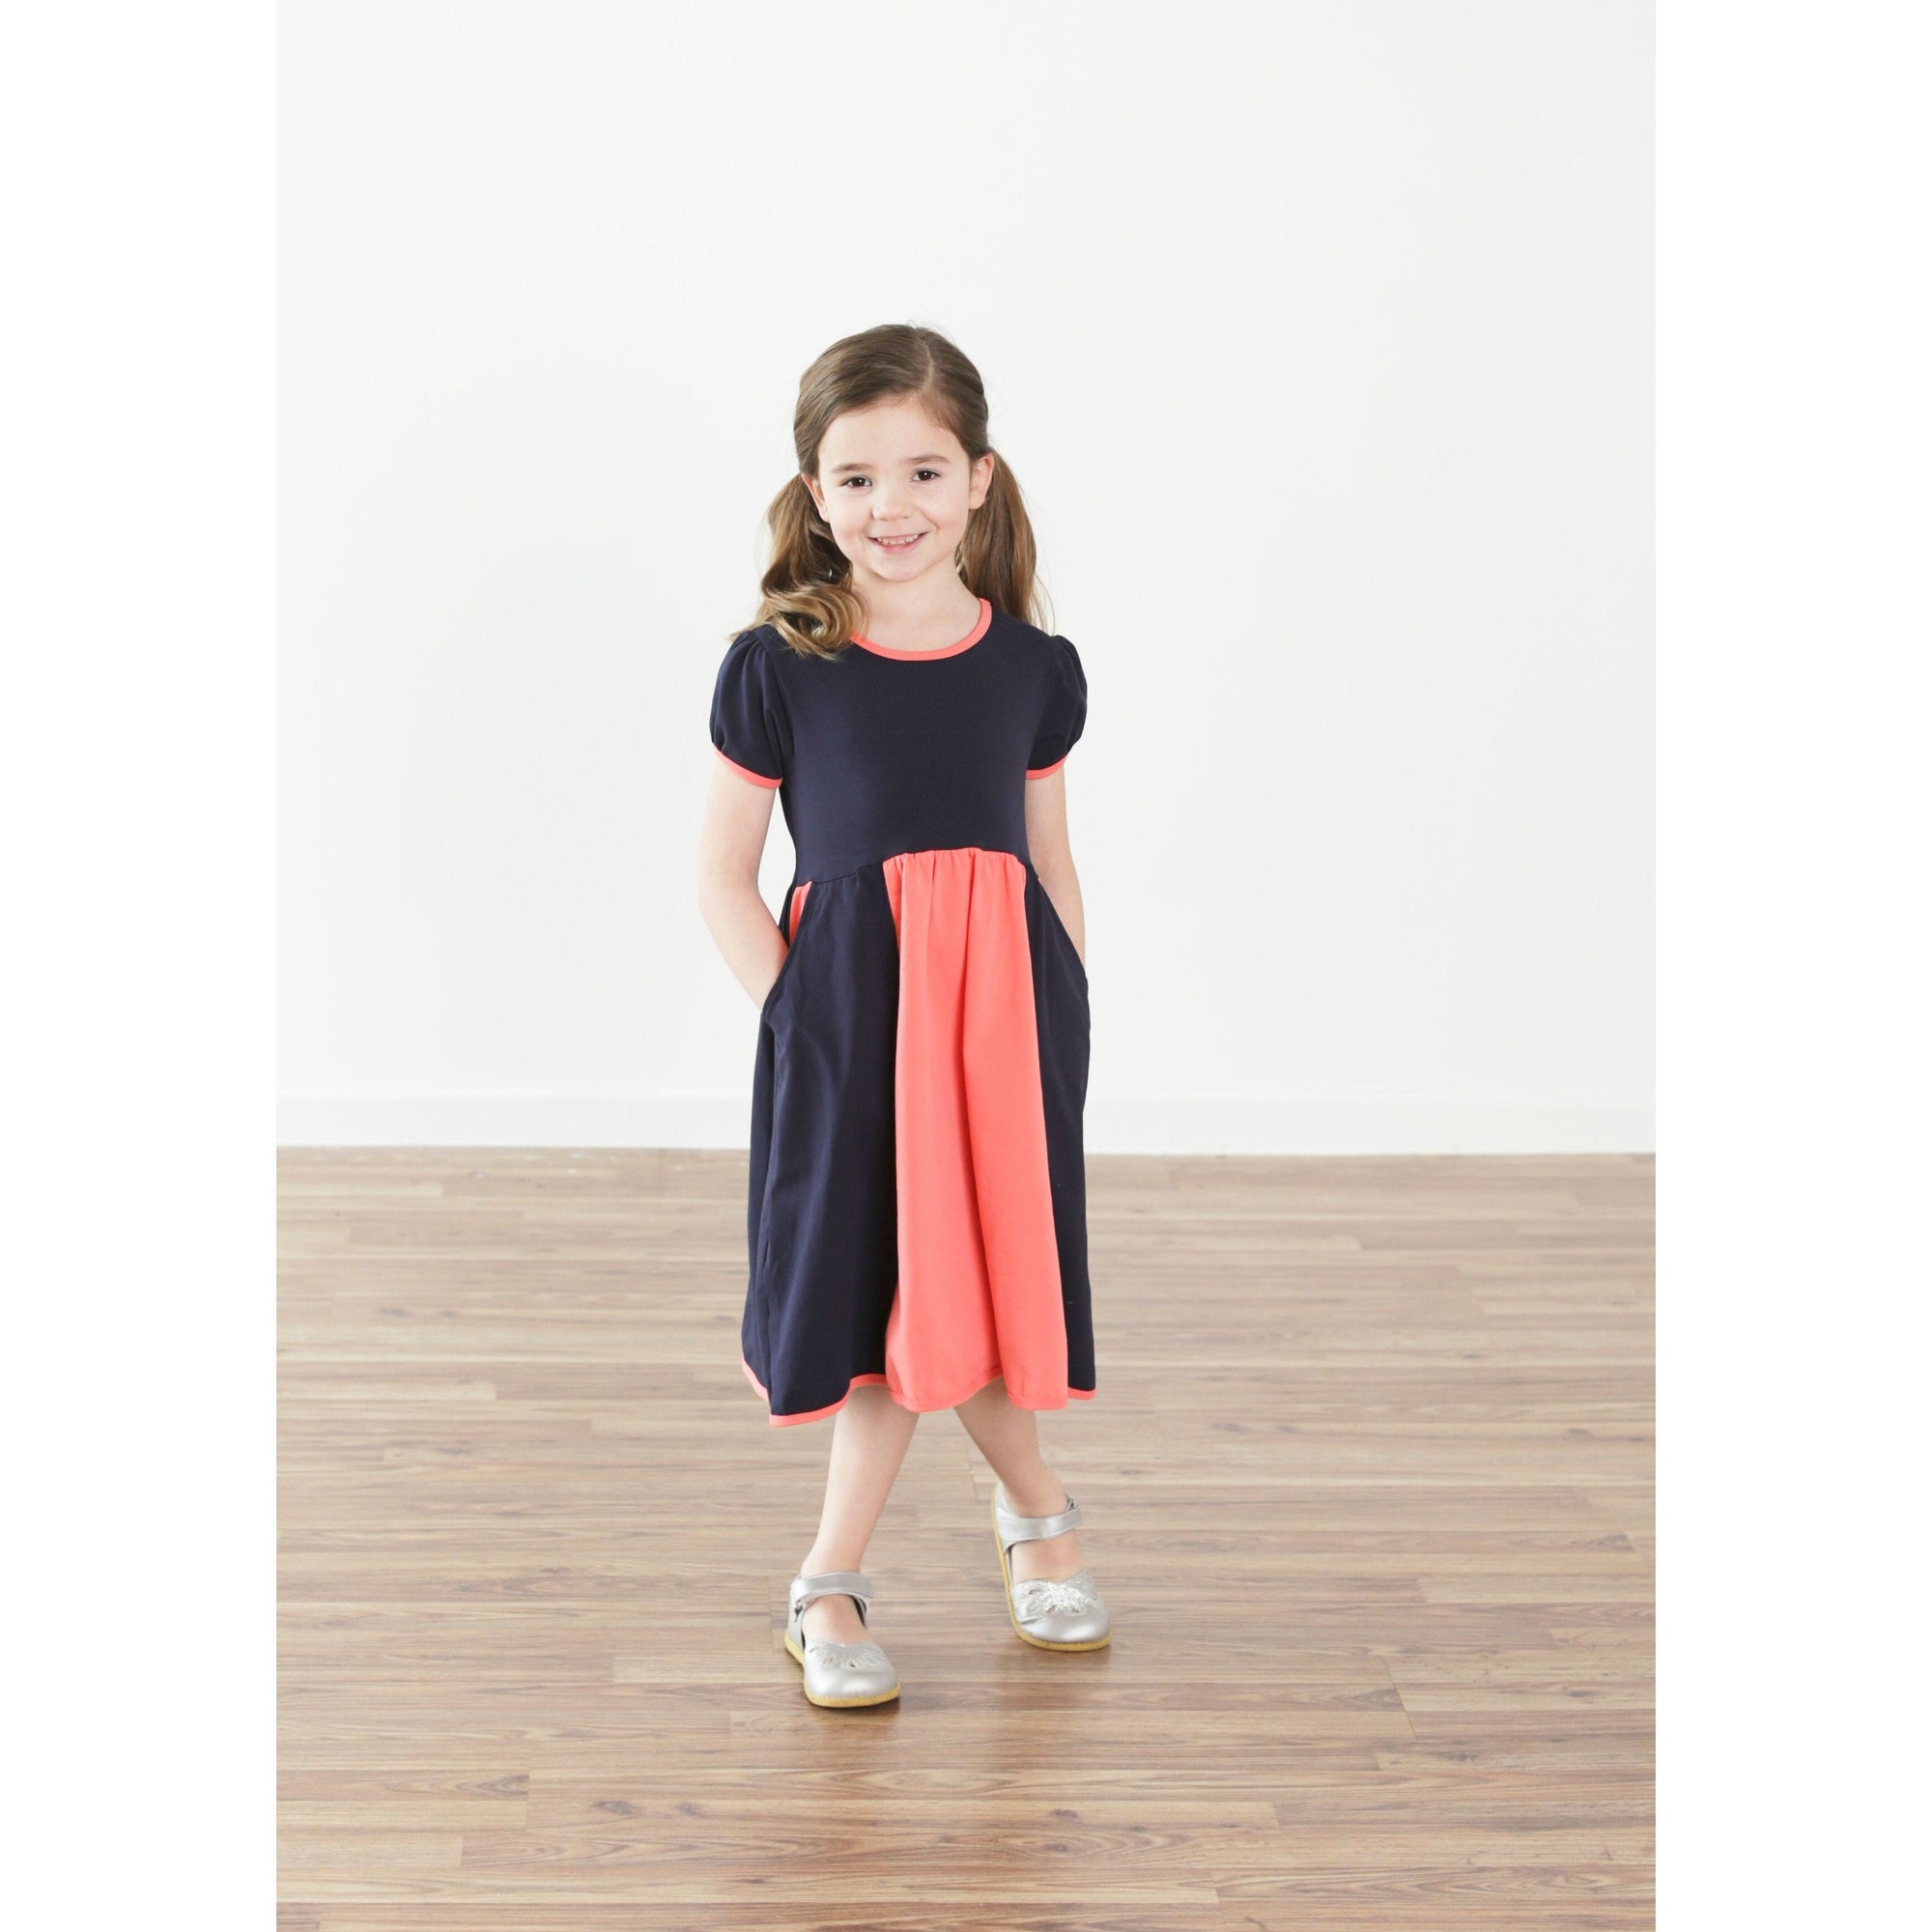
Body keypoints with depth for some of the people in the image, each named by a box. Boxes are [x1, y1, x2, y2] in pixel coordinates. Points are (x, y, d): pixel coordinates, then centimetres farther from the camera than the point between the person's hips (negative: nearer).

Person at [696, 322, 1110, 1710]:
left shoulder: (1034, 667, 3)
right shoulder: (777, 669, -4)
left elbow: (1051, 865, 12)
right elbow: (726, 880, 0)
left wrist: (1065, 1017, 5)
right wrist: (799, 1013, -10)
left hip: (1008, 1000, 2)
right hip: (843, 1007, -1)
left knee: (937, 1289, 4)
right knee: (888, 1284, 2)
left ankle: (834, 1581, 22)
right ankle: (1037, 1506, 26)